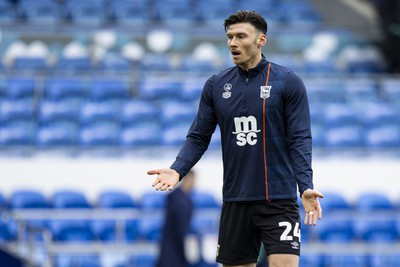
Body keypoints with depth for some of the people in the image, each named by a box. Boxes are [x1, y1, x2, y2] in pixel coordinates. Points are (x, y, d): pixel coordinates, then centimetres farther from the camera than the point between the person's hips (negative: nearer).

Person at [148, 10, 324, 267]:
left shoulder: (288, 82, -3)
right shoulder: (216, 85, 8)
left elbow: (300, 140, -6)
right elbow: (198, 136, 9)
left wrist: (306, 187, -19)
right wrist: (177, 170, -9)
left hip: (279, 200, -4)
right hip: (235, 201, 4)